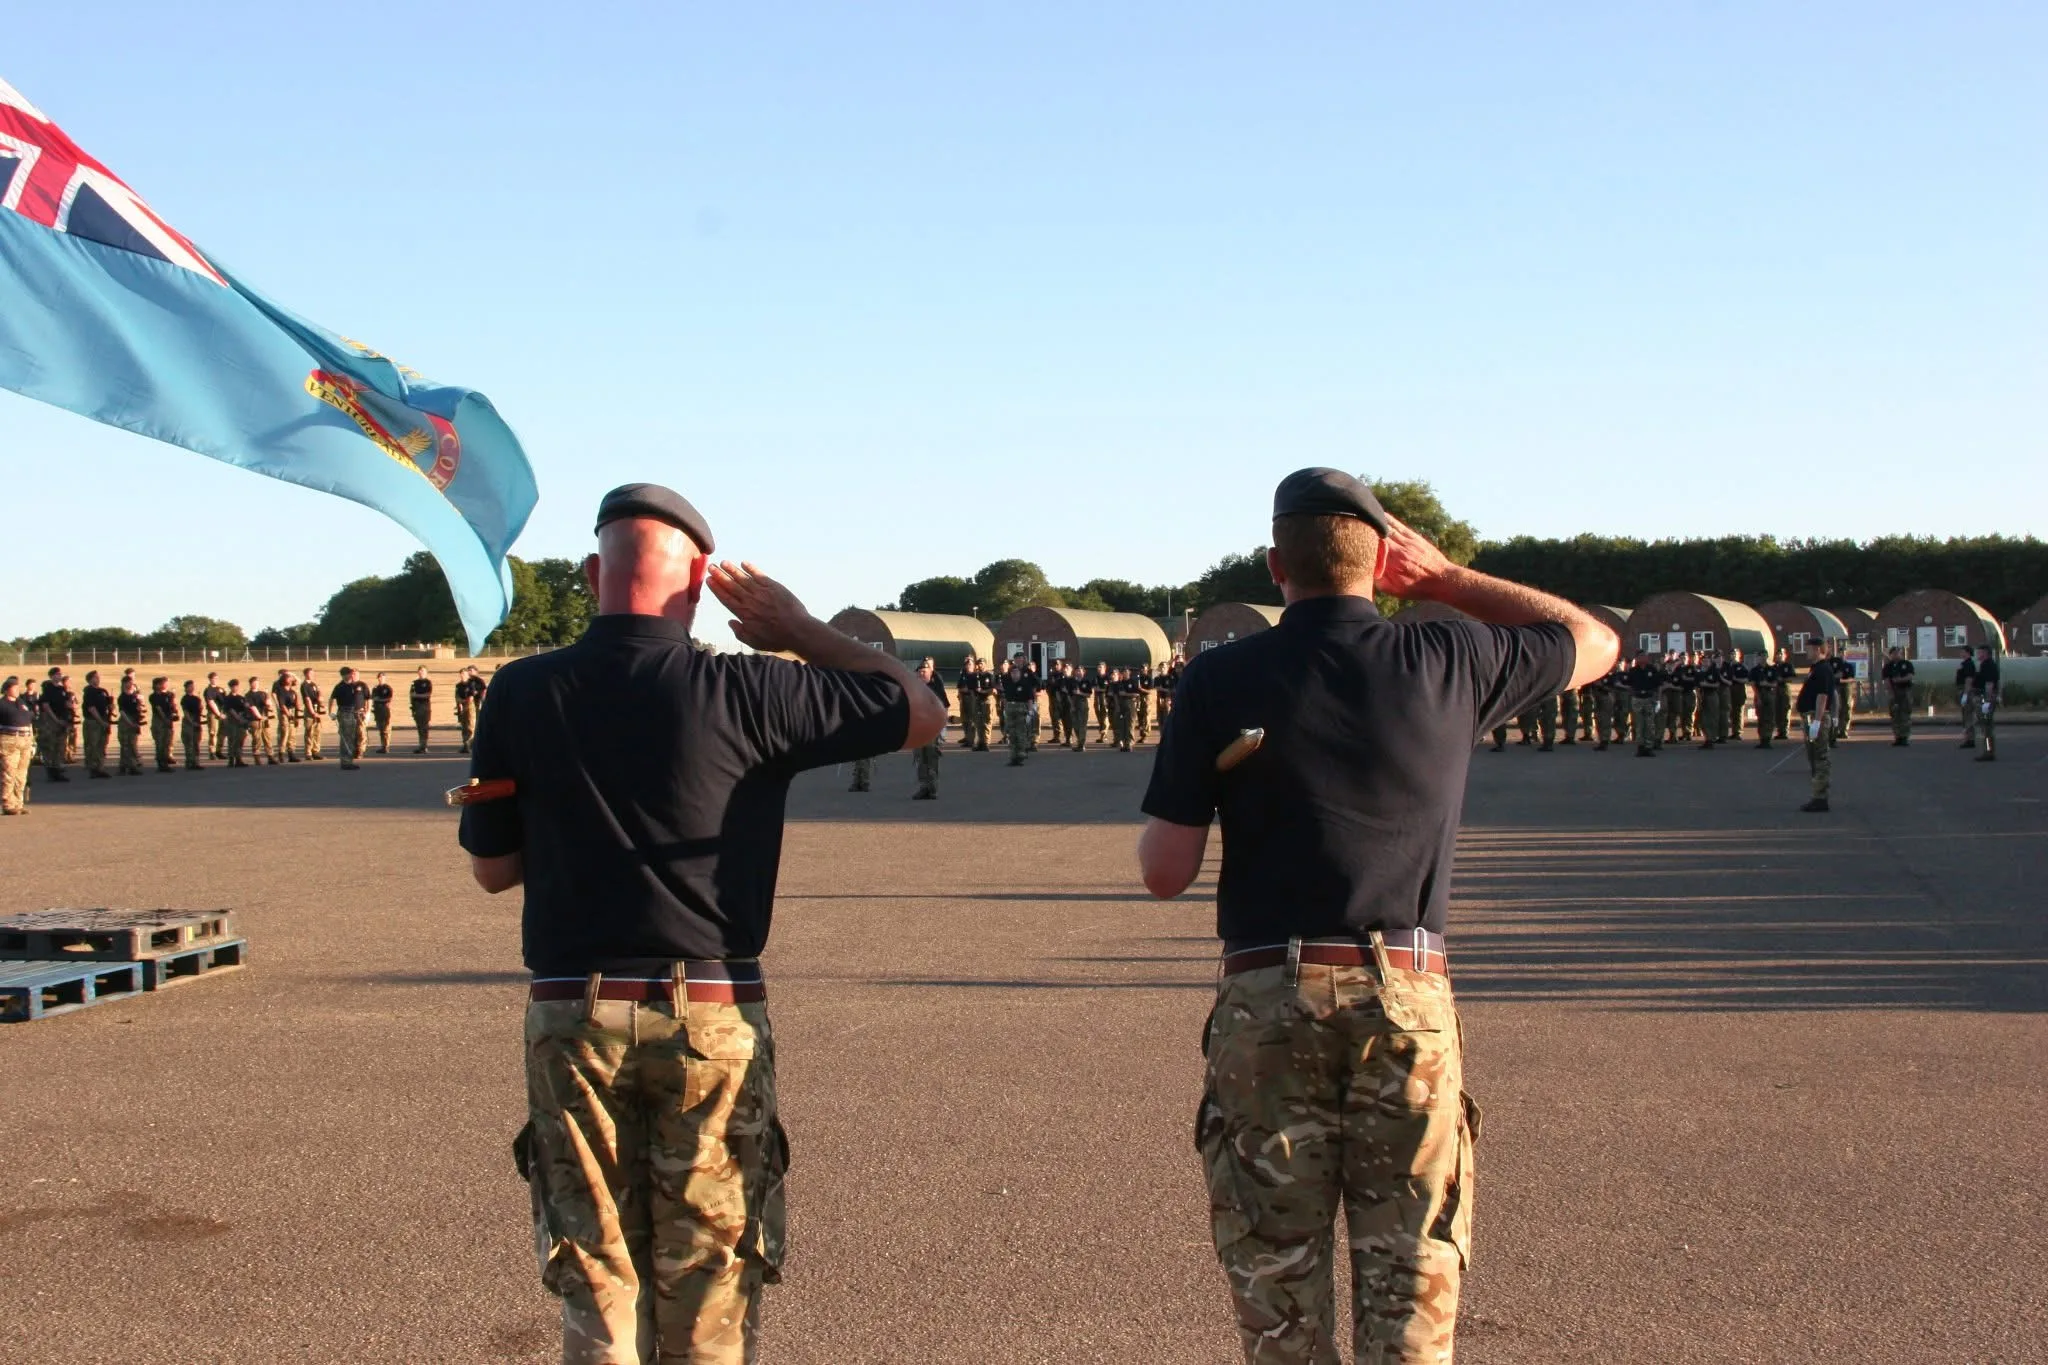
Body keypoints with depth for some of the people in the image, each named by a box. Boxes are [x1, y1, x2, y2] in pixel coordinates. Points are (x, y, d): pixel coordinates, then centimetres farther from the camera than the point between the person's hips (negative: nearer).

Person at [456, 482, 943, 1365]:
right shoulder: (740, 691, -10)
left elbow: (490, 868, 7)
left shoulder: (522, 694, -3)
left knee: (596, 1279, 12)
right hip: (713, 1021, -2)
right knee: (710, 1291, 10)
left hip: (572, 1017, 2)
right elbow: (921, 712, 0)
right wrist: (802, 631, 7)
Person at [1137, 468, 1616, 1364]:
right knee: (1412, 1275, 9)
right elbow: (1592, 642, 20)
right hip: (1408, 997, 1)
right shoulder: (1448, 662, 0)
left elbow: (1164, 872, -4)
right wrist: (1446, 577, 20)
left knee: (1276, 1269, 10)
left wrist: (1168, 803, 17)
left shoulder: (1219, 680, -3)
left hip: (1266, 998, 0)